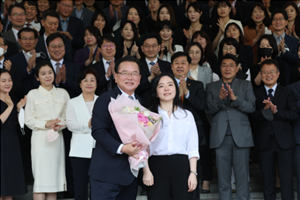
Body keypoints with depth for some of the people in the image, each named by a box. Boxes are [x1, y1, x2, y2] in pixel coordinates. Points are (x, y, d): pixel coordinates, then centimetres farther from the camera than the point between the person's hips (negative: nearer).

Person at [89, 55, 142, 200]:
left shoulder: (140, 103, 17)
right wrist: (121, 148, -27)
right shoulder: (106, 100, -6)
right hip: (107, 172, -7)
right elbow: (98, 131, -16)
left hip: (131, 173, 7)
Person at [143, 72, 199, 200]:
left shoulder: (187, 115, 14)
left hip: (182, 166, 1)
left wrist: (193, 173, -2)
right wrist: (146, 171, -9)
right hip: (157, 166, -1)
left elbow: (192, 148, 9)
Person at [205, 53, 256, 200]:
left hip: (241, 135, -1)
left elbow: (251, 107, -2)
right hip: (221, 137, 1)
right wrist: (220, 98, -16)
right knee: (223, 176, 4)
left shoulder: (245, 85, 12)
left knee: (242, 175, -3)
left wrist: (235, 98, -17)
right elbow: (209, 110, 2)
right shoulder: (211, 87, 13)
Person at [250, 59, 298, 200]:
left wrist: (275, 111, -19)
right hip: (264, 142, 1)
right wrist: (265, 110, -24)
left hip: (284, 141, -1)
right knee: (267, 181, 10)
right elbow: (252, 116, -7)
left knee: (286, 180, -2)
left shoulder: (287, 93, 6)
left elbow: (294, 115, -7)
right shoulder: (256, 94, 6)